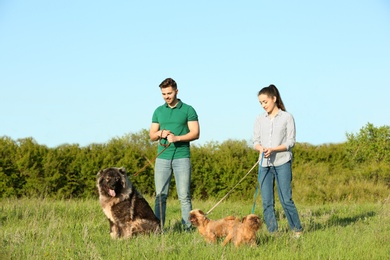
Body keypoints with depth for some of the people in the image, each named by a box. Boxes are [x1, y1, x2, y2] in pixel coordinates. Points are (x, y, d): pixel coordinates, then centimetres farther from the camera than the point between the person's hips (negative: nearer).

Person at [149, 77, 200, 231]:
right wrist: (160, 133, -7)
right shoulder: (158, 111, 15)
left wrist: (177, 138, -17)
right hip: (162, 157, 3)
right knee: (160, 195, 1)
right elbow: (152, 136, 16)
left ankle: (188, 228, -2)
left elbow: (195, 133, -3)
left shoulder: (188, 110, 3)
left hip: (182, 157, -3)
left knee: (184, 195, -4)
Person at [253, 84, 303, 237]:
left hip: (282, 162, -4)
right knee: (267, 201, 1)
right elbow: (256, 142, 11)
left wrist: (273, 149, -16)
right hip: (264, 164, 4)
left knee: (286, 199, -6)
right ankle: (272, 233, 6)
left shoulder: (287, 117, 1)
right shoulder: (260, 119, 13)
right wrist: (260, 148, -12)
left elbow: (290, 142, -3)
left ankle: (297, 230, 6)